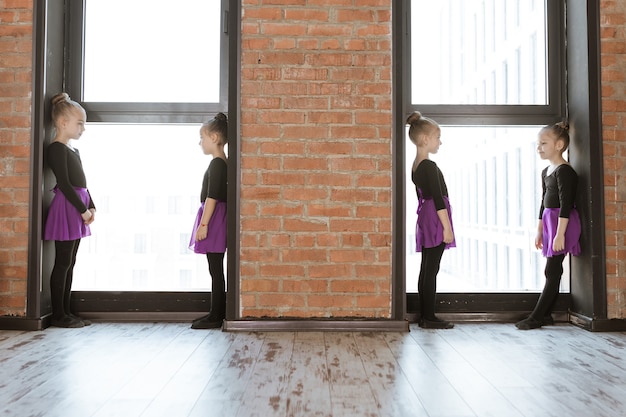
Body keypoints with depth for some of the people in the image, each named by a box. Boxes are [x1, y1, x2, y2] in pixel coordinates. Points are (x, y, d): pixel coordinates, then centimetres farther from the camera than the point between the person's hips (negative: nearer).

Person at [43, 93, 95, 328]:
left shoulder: (73, 151, 20)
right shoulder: (57, 149, -8)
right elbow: (64, 184, -16)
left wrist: (91, 207, 7)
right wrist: (83, 210, -16)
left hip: (77, 210, 9)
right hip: (66, 208, -9)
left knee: (70, 264, 11)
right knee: (62, 263, -4)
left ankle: (66, 312, 17)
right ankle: (58, 315, 3)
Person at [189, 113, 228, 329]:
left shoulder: (216, 163, -13)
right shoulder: (223, 162, 15)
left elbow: (212, 197, -19)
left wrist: (203, 224, -19)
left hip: (214, 218, -10)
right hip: (216, 219, 10)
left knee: (215, 269, -4)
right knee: (216, 269, 13)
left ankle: (215, 316, 3)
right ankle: (218, 313, 21)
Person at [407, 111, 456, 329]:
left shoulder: (416, 165, 15)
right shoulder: (430, 166, -13)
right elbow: (438, 199, -17)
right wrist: (447, 227, -16)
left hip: (425, 218, 9)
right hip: (435, 220, -9)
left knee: (426, 269, 10)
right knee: (431, 270, -5)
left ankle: (424, 316, 16)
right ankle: (429, 317, 1)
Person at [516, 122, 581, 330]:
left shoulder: (564, 171, -13)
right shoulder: (546, 171, 15)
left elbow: (565, 205, -19)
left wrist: (560, 234, -21)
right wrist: (539, 231, 21)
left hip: (562, 223, -9)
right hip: (549, 222, 9)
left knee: (552, 271, -6)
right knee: (553, 271, 11)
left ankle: (536, 317, -2)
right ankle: (545, 315, 16)